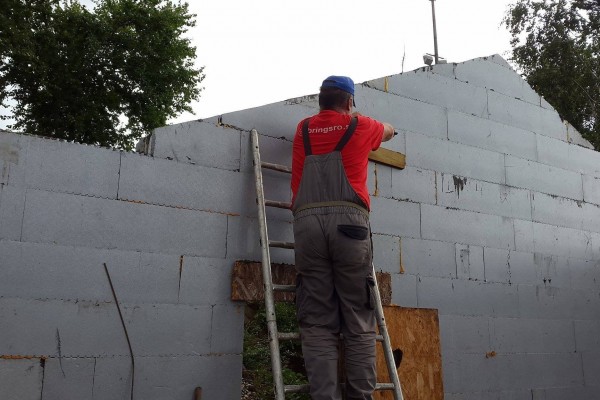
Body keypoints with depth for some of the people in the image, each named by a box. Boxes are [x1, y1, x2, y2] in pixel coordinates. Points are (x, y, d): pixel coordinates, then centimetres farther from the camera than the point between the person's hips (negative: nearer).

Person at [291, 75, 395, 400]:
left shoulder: (303, 129, 23)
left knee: (318, 325, -1)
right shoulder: (360, 126, 17)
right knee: (358, 324, 1)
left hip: (307, 223, 2)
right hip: (349, 221, -2)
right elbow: (389, 130, 40)